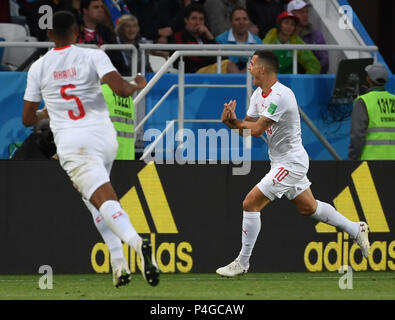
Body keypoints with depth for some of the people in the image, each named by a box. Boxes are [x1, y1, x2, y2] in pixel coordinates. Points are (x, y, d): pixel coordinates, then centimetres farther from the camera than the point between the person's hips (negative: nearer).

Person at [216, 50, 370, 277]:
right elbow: (247, 127, 6)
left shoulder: (280, 96, -25)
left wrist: (233, 121, -12)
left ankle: (242, 263, -6)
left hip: (291, 163, -10)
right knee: (309, 208, 22)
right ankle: (357, 230, 35)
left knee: (251, 204, -13)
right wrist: (233, 121, -15)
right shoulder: (259, 94, 6)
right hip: (282, 162, 10)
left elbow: (256, 130, -28)